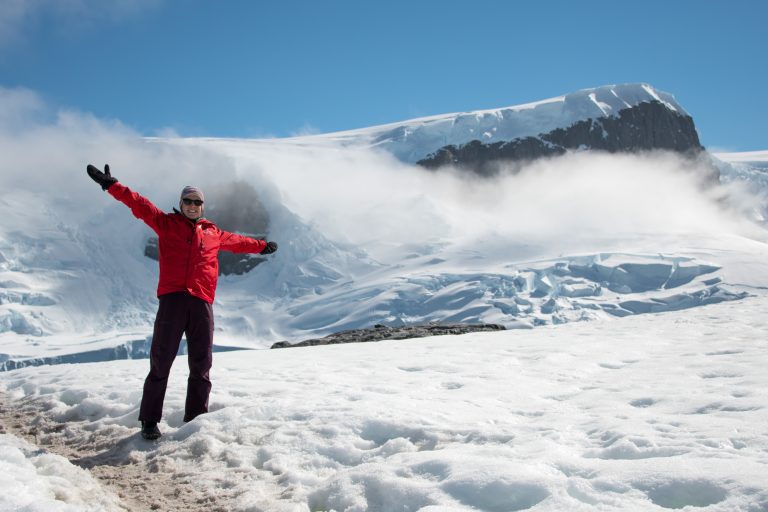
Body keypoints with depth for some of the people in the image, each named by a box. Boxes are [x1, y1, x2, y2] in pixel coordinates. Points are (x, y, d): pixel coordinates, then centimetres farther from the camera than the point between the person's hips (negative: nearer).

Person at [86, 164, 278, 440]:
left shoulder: (214, 233, 22)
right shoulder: (166, 223, 12)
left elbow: (237, 241, 39)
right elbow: (139, 204, 2)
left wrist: (262, 246, 51)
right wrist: (111, 185, -9)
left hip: (202, 303, 3)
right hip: (172, 300, -3)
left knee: (201, 366, 5)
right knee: (161, 362, -2)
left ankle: (195, 420, 13)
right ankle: (150, 421, 5)